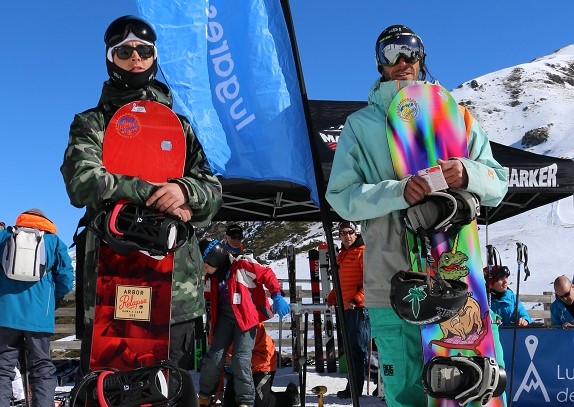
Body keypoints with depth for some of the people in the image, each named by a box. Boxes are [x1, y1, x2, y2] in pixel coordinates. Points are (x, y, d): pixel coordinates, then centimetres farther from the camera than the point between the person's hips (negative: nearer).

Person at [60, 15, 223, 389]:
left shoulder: (179, 126, 20)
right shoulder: (91, 124, 12)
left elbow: (213, 190, 10)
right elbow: (81, 181, -7)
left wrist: (184, 189, -13)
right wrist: (155, 193, -14)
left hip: (178, 284, 2)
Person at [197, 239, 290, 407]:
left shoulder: (242, 266, -13)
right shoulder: (214, 275, 8)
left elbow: (267, 275, -11)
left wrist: (277, 297, -19)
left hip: (246, 317, -5)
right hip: (225, 317, 6)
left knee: (241, 359, -11)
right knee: (214, 357, 0)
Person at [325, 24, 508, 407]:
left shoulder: (457, 117, 15)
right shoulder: (360, 125, 11)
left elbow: (498, 186, 11)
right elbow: (341, 196, 1)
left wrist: (469, 174, -12)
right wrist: (398, 192, -17)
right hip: (393, 283, -1)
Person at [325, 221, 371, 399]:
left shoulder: (363, 252, -6)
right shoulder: (342, 256, 20)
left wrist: (357, 298, -21)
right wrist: (332, 297, 15)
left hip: (360, 307, -9)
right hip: (347, 308, 9)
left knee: (358, 348, -6)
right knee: (351, 350, 13)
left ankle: (354, 389, -1)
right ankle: (353, 388, 20)